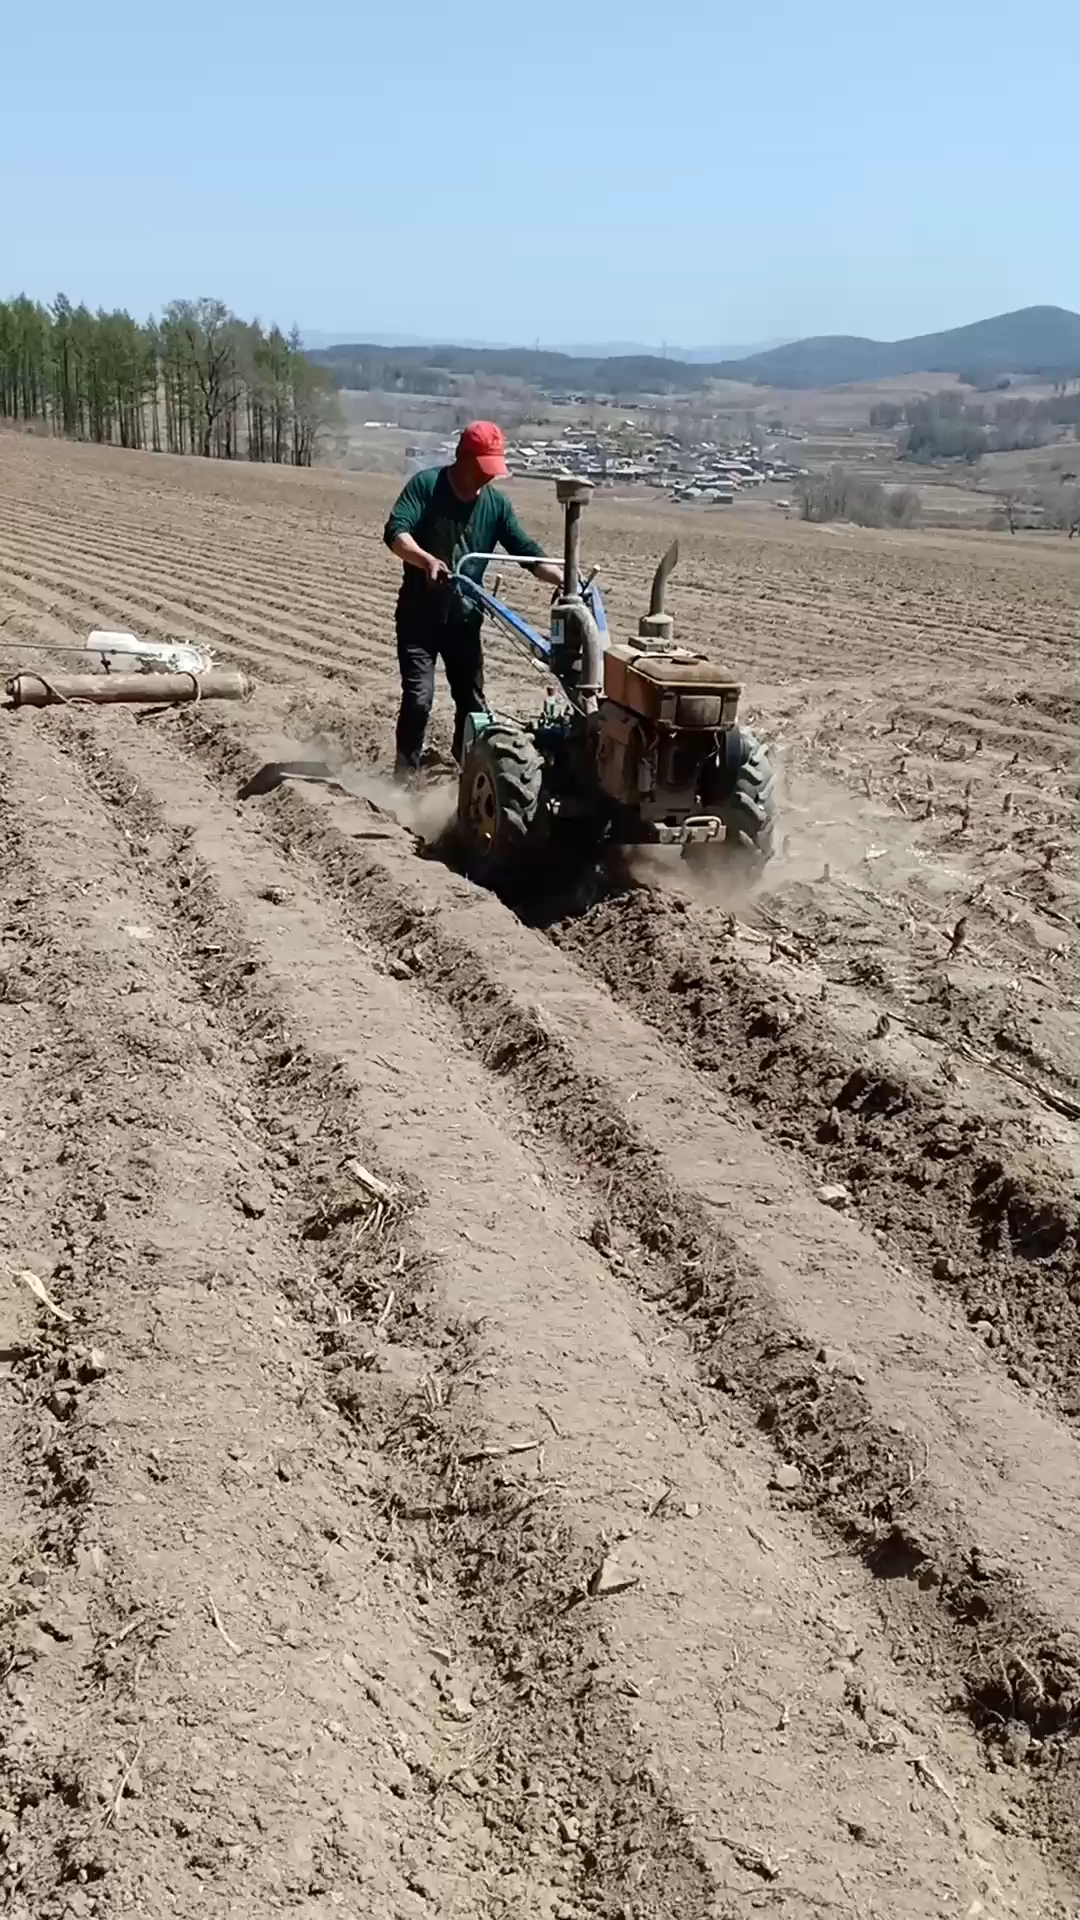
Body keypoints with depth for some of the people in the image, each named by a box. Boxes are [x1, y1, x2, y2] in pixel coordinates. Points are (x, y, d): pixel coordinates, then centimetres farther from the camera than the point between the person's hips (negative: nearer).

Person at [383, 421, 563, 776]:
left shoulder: (496, 504, -1)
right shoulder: (425, 485, -12)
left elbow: (528, 551, -3)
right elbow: (395, 532, -24)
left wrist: (565, 579, -19)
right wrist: (427, 560, -43)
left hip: (464, 618, 4)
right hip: (418, 615, -4)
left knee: (472, 700, 8)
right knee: (418, 697, -11)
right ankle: (404, 772, 3)